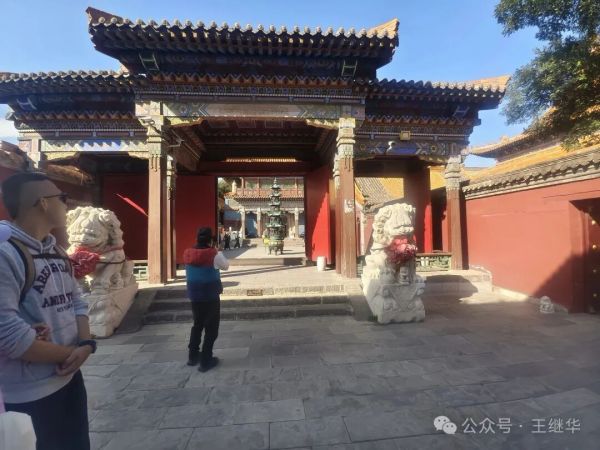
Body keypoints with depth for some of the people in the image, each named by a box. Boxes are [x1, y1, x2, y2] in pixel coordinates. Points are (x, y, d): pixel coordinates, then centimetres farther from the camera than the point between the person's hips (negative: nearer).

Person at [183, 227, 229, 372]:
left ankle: (193, 356, 34)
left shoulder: (188, 254, -3)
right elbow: (226, 266, 0)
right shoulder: (215, 254, -17)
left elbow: (188, 274, 8)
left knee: (197, 324, 23)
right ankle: (206, 361, 15)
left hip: (194, 295, 6)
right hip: (211, 295, -5)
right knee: (211, 327, 9)